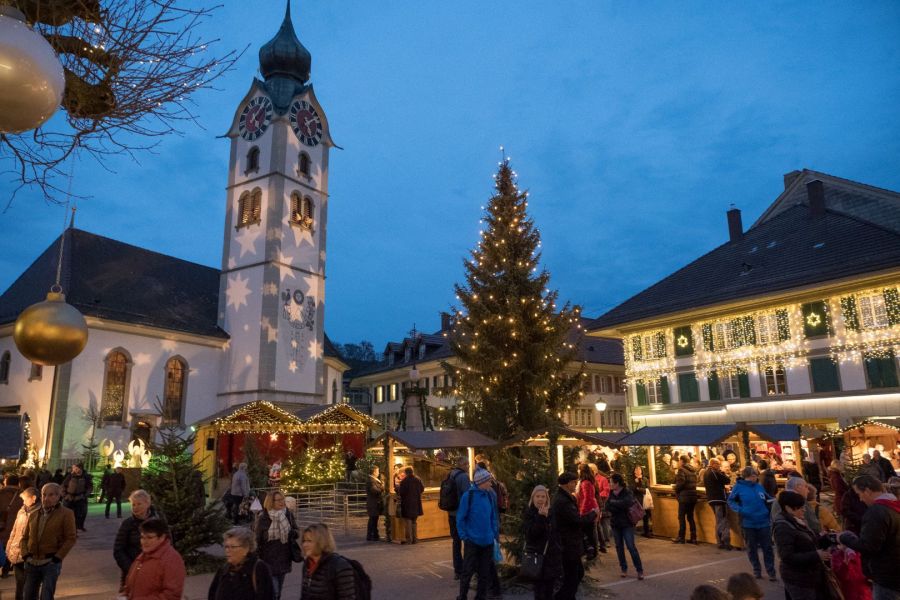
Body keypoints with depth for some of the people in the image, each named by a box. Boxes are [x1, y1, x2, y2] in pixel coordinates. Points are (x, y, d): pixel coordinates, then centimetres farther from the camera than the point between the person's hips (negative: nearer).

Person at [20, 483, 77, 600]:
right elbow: (25, 537, 14)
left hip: (51, 563, -5)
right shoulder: (34, 514, 10)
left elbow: (71, 538, -9)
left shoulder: (66, 514, -5)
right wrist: (25, 554, -1)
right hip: (31, 563, 5)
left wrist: (57, 557, -15)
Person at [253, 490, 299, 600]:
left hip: (283, 559, 5)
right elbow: (257, 540, -10)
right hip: (269, 561, -5)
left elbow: (297, 531, 7)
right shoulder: (263, 518, -13)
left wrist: (294, 533, -17)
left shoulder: (288, 514, 0)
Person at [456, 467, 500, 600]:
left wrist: (495, 535, 6)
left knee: (485, 572, 13)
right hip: (472, 541, -5)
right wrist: (464, 537, -12)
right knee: (468, 571, 6)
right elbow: (460, 518, -9)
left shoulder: (490, 495, 1)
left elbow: (494, 517, 10)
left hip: (487, 541, 5)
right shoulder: (468, 495, -14)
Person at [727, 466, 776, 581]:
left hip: (763, 522, 1)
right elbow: (730, 501, -1)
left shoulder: (759, 486, -1)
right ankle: (756, 570, 29)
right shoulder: (738, 487, -9)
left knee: (767, 547, 6)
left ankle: (771, 571, 18)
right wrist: (739, 509, -17)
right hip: (748, 523, -1)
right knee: (752, 548, 12)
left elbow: (767, 499, 14)